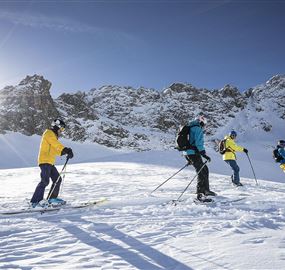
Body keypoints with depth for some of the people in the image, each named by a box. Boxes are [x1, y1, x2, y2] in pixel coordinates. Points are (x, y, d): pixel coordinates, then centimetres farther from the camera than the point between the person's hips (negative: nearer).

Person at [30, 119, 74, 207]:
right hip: (45, 161, -10)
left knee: (57, 179, 11)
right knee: (45, 181, -16)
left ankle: (52, 198, 20)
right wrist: (66, 149, -33)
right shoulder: (49, 133, -5)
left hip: (50, 162, 10)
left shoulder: (53, 135, 25)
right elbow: (56, 144, -22)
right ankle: (35, 201, -15)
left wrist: (65, 152, 5)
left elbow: (55, 150, 19)